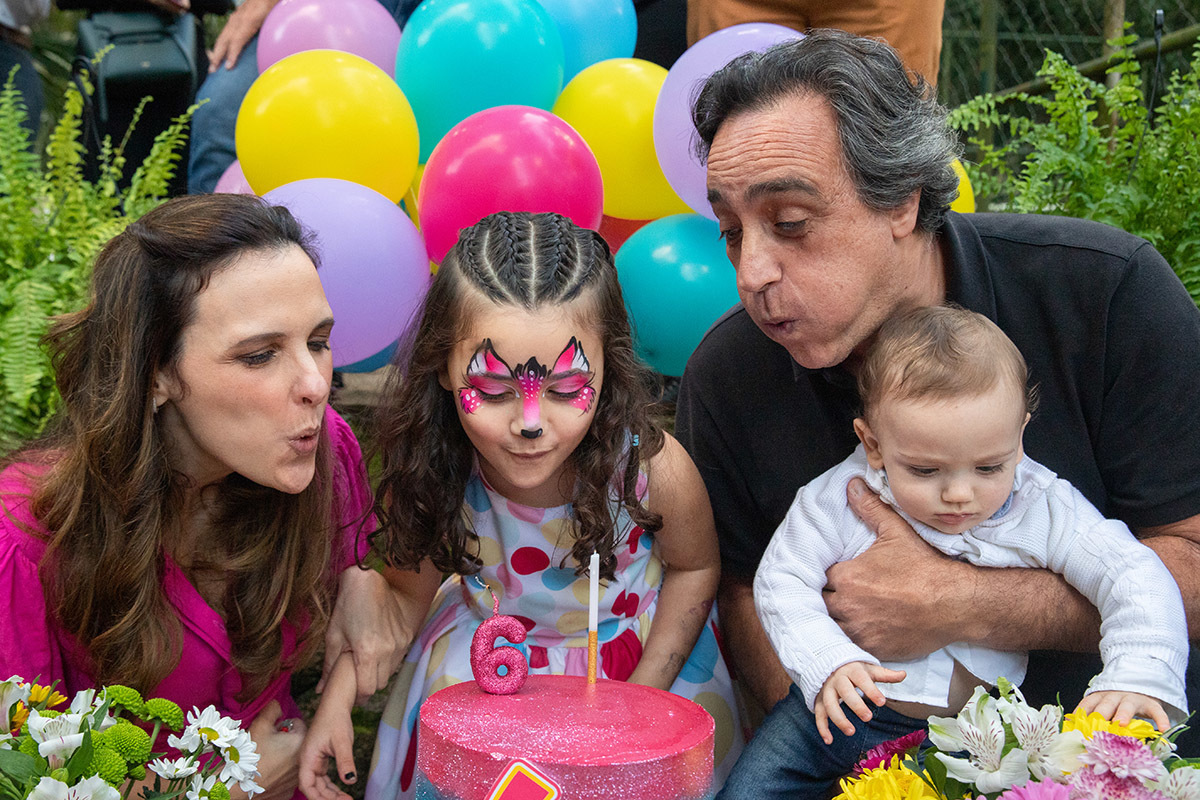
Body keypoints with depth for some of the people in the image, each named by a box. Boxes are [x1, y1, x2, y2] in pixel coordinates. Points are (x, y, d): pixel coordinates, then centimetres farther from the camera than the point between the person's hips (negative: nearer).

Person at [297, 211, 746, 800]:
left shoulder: (653, 469, -31)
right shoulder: (430, 469, -28)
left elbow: (694, 568, -9)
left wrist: (641, 696, -12)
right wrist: (337, 697, -19)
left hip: (636, 651, 0)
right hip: (482, 660, 1)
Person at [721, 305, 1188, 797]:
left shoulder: (1043, 509, -11)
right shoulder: (839, 498, -12)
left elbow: (1136, 581, -12)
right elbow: (782, 580, -9)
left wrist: (1136, 679, -30)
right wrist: (827, 663, -25)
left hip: (974, 732, 0)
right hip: (840, 709, 1)